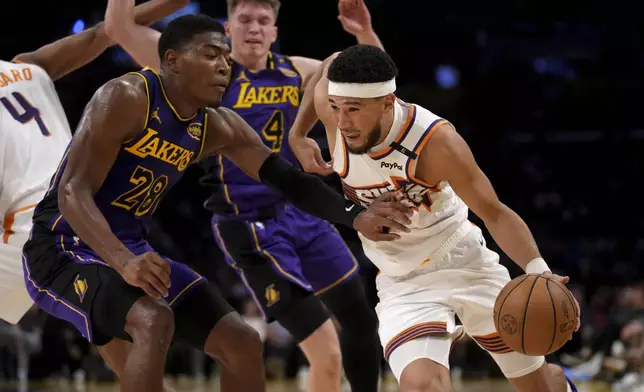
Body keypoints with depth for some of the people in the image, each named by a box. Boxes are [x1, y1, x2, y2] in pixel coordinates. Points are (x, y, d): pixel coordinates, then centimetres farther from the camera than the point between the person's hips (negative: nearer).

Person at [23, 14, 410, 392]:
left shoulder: (218, 128, 1)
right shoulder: (127, 98, -21)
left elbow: (289, 179, 3)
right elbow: (72, 192, -28)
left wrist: (355, 217, -15)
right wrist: (123, 263, -43)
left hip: (133, 250, 8)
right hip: (64, 249, -8)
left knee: (242, 342, 3)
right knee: (154, 324, -35)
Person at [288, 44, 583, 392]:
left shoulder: (436, 141, -30)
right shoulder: (331, 105, -20)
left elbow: (495, 214, -21)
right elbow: (332, 64, 5)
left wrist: (538, 271, -37)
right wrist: (296, 136, 6)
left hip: (465, 263, -2)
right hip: (403, 284, 2)